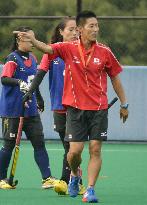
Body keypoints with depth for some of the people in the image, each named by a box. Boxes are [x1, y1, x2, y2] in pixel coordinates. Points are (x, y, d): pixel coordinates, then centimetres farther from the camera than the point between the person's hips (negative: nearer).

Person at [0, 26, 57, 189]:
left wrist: (39, 98, 31)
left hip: (31, 110, 7)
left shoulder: (32, 58, 12)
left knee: (39, 142, -1)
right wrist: (19, 82, -41)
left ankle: (47, 179, -4)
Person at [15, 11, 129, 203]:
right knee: (75, 150, -4)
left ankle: (90, 189, 0)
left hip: (99, 109, 1)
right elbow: (47, 48, -21)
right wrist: (33, 40, -43)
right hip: (75, 108, -1)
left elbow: (115, 78, 9)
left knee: (95, 149, -6)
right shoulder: (68, 48, -4)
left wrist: (124, 104, 12)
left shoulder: (104, 52, -2)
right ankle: (75, 175, 27)